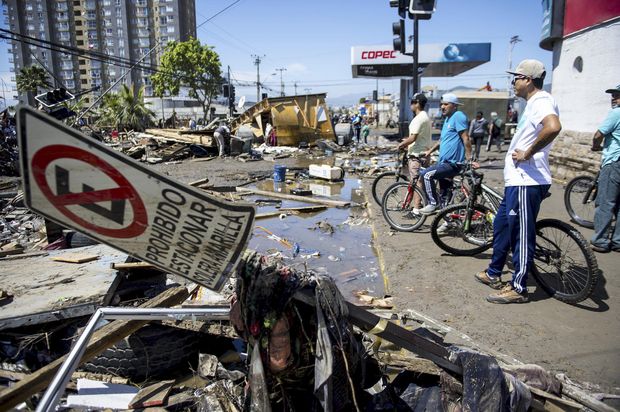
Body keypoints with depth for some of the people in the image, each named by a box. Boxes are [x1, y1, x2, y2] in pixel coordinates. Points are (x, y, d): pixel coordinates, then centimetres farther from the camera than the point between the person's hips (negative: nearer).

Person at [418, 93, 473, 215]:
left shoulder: (458, 116, -12)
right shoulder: (448, 119, 19)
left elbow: (465, 138, -20)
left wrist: (469, 158, -25)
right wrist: (430, 151, 24)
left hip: (451, 163, -11)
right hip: (445, 162, 11)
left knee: (426, 174, -23)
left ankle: (433, 203, -14)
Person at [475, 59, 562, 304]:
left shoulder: (541, 101, -14)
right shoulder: (534, 103, 19)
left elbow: (553, 128, -35)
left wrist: (527, 153, -25)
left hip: (527, 182, -11)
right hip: (517, 180, 11)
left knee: (522, 235, -3)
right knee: (501, 226, 19)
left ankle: (518, 288, 8)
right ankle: (493, 274, 32)